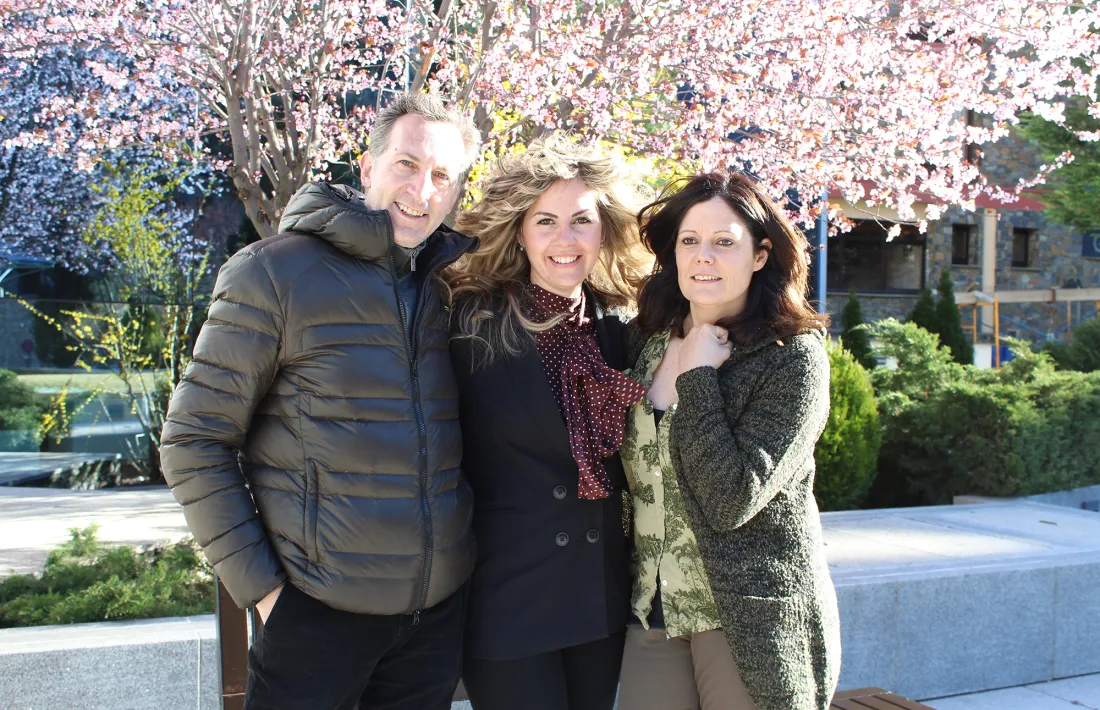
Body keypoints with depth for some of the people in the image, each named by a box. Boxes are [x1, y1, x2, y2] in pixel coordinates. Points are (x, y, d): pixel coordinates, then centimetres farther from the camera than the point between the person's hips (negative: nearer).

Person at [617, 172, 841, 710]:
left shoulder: (794, 358, -10)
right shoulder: (643, 342, 4)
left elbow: (731, 500, -20)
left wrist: (698, 376, -16)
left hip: (751, 620, -4)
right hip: (652, 612, 5)